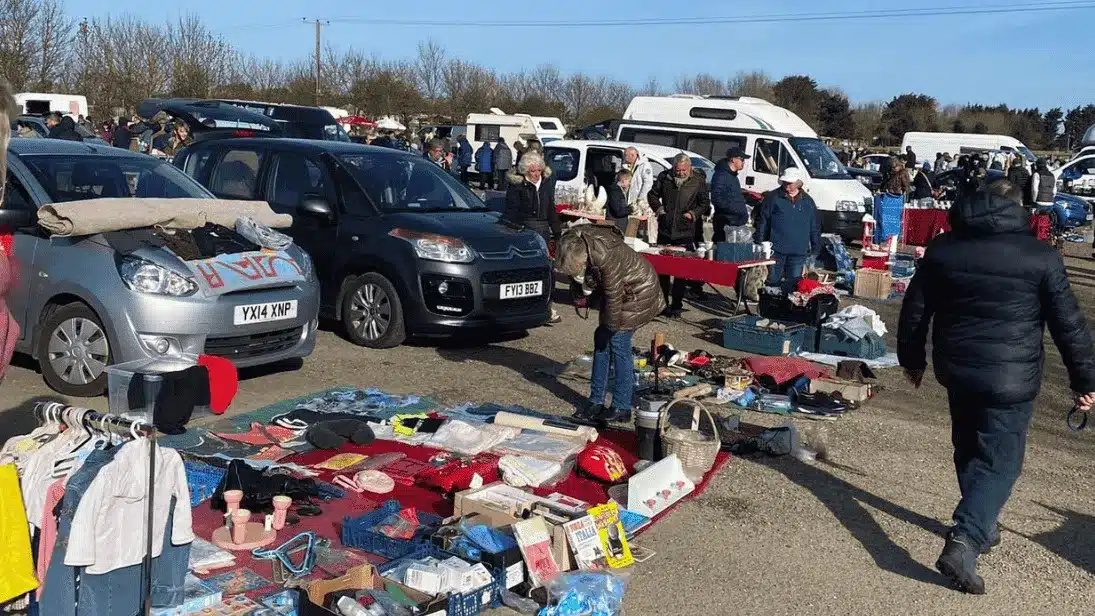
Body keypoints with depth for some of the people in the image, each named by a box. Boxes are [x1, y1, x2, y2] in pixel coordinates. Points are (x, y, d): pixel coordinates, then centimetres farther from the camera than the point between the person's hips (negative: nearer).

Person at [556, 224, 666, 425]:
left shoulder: (606, 256, -38)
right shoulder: (573, 243, -14)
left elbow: (613, 295, -28)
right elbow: (577, 278, 8)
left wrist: (611, 326, -16)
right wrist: (580, 294, -2)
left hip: (638, 293, -9)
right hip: (620, 291, 9)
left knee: (618, 342, -11)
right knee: (601, 339, 7)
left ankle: (622, 408, -2)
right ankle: (596, 402, 13)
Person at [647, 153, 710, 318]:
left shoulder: (699, 180, -1)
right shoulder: (664, 177, 3)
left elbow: (705, 203, 7)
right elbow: (653, 195, 17)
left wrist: (693, 213, -8)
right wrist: (658, 208, 1)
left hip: (686, 232, -2)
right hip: (665, 230, 2)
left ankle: (676, 306, 8)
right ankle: (662, 303, 19)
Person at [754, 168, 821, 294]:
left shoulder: (808, 201, 9)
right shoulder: (773, 197, 0)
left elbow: (815, 227, 14)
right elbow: (762, 221, 0)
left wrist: (816, 247, 10)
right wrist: (759, 243, -6)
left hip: (799, 252, 2)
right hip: (777, 250, -2)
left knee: (794, 283, 8)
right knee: (773, 280, 3)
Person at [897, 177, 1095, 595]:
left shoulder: (942, 248, 3)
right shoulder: (1040, 256, -7)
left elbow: (914, 310, 8)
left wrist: (912, 359, 20)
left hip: (956, 369, 4)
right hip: (1010, 379, -4)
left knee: (968, 449, 21)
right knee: (999, 460, 0)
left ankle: (981, 527, 36)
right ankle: (964, 542, -16)